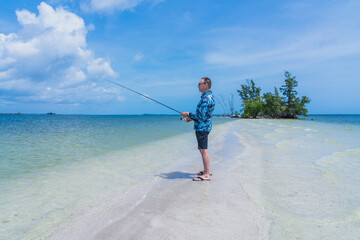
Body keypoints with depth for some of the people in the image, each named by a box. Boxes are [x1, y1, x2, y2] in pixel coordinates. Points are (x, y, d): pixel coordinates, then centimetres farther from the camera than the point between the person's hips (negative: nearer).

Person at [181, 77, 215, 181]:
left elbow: (202, 116, -24)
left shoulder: (206, 98, -19)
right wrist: (192, 118, 15)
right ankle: (207, 171, 27)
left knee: (203, 150, -6)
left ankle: (206, 175, 0)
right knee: (203, 149, 17)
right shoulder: (208, 96, 15)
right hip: (202, 127, 11)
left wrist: (188, 114, -12)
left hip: (202, 127, -11)